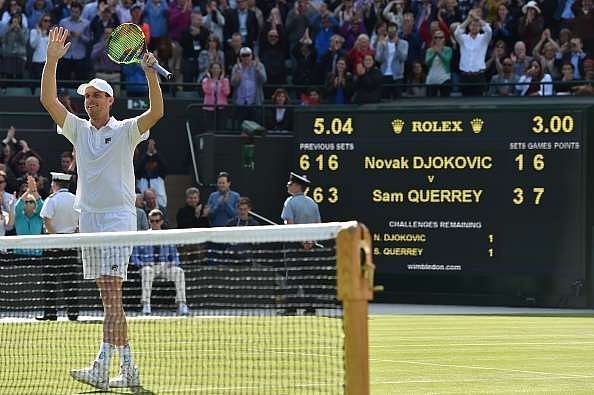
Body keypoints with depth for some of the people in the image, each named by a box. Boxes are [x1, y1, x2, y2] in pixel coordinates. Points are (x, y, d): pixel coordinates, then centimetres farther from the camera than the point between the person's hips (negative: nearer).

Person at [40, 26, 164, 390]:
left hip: (118, 216, -6)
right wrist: (52, 60, -8)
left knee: (112, 293, -14)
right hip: (89, 219, 6)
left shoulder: (125, 131, -1)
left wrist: (151, 72, -27)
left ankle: (102, 369, -24)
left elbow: (156, 112, -17)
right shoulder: (79, 129, 12)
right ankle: (128, 369, 11)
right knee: (110, 298, 7)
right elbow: (49, 99, 3)